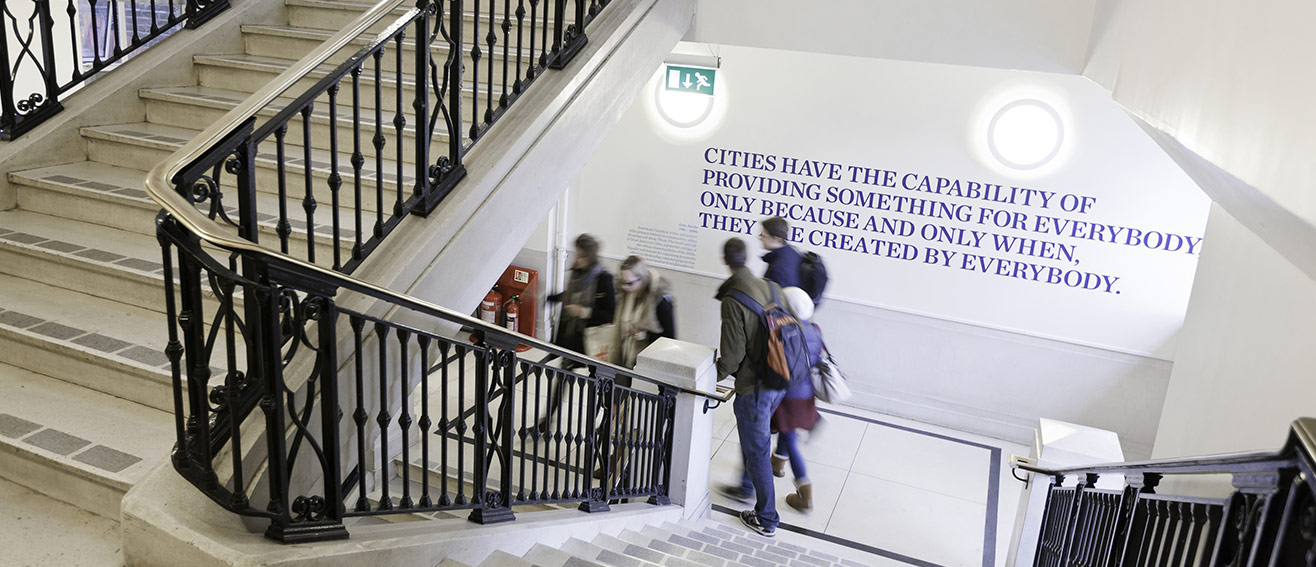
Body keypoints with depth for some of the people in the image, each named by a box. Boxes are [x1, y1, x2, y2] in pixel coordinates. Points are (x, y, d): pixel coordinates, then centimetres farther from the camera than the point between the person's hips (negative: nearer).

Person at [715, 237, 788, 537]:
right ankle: (746, 488, 48)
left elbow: (733, 354, -20)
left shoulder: (732, 300, -21)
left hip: (753, 385, -8)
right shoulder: (770, 287, 1)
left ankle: (766, 519, 19)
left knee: (756, 449, 7)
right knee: (754, 436, 28)